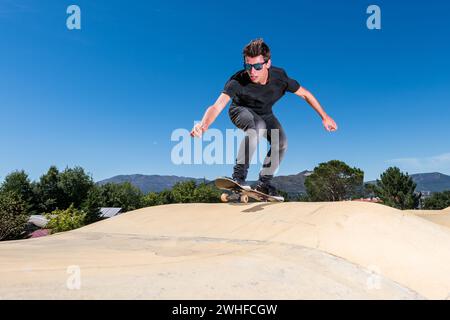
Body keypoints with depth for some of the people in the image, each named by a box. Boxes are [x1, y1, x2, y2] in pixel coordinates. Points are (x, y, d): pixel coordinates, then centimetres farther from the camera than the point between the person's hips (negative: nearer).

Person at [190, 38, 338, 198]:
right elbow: (217, 106, -48)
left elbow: (305, 94, -13)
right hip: (241, 110, -4)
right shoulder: (238, 81, -37)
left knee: (281, 143, -15)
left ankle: (263, 182, 4)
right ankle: (238, 175, -30)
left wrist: (324, 116, -9)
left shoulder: (279, 77, -27)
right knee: (257, 127, -37)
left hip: (265, 114, 4)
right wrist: (204, 125, -68)